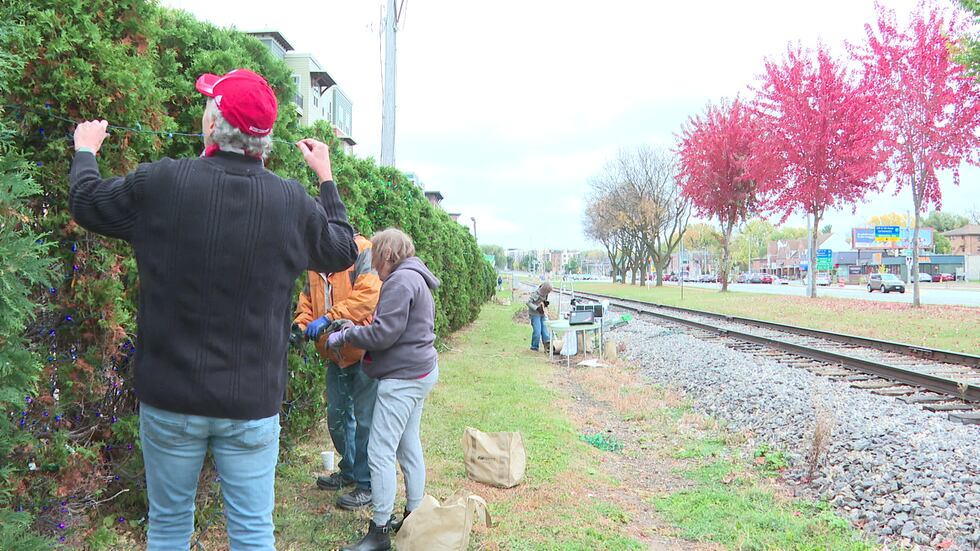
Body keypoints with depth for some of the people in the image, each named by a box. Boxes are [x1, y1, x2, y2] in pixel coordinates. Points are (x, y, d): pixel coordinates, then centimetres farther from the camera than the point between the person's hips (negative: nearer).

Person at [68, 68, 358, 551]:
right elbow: (343, 252, 12)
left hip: (170, 398, 0)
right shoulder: (296, 203, -8)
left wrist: (85, 149, 31)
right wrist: (326, 177, 23)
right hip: (252, 403, 0)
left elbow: (86, 201, 9)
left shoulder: (158, 183, -11)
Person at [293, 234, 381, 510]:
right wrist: (301, 323, -6)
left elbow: (368, 293, -28)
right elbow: (307, 298, 13)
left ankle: (367, 484, 18)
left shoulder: (362, 250, -16)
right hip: (335, 353, 8)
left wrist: (328, 317, -31)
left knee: (364, 420, 2)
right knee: (337, 416, 20)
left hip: (364, 351, -8)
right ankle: (349, 471, 40)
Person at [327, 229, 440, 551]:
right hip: (420, 371, 11)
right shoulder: (417, 279, 15)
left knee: (380, 453, -5)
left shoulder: (400, 281, -16)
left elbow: (383, 334, -22)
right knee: (409, 446, 16)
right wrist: (355, 331, 9)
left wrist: (345, 335, -9)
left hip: (402, 378, -11)